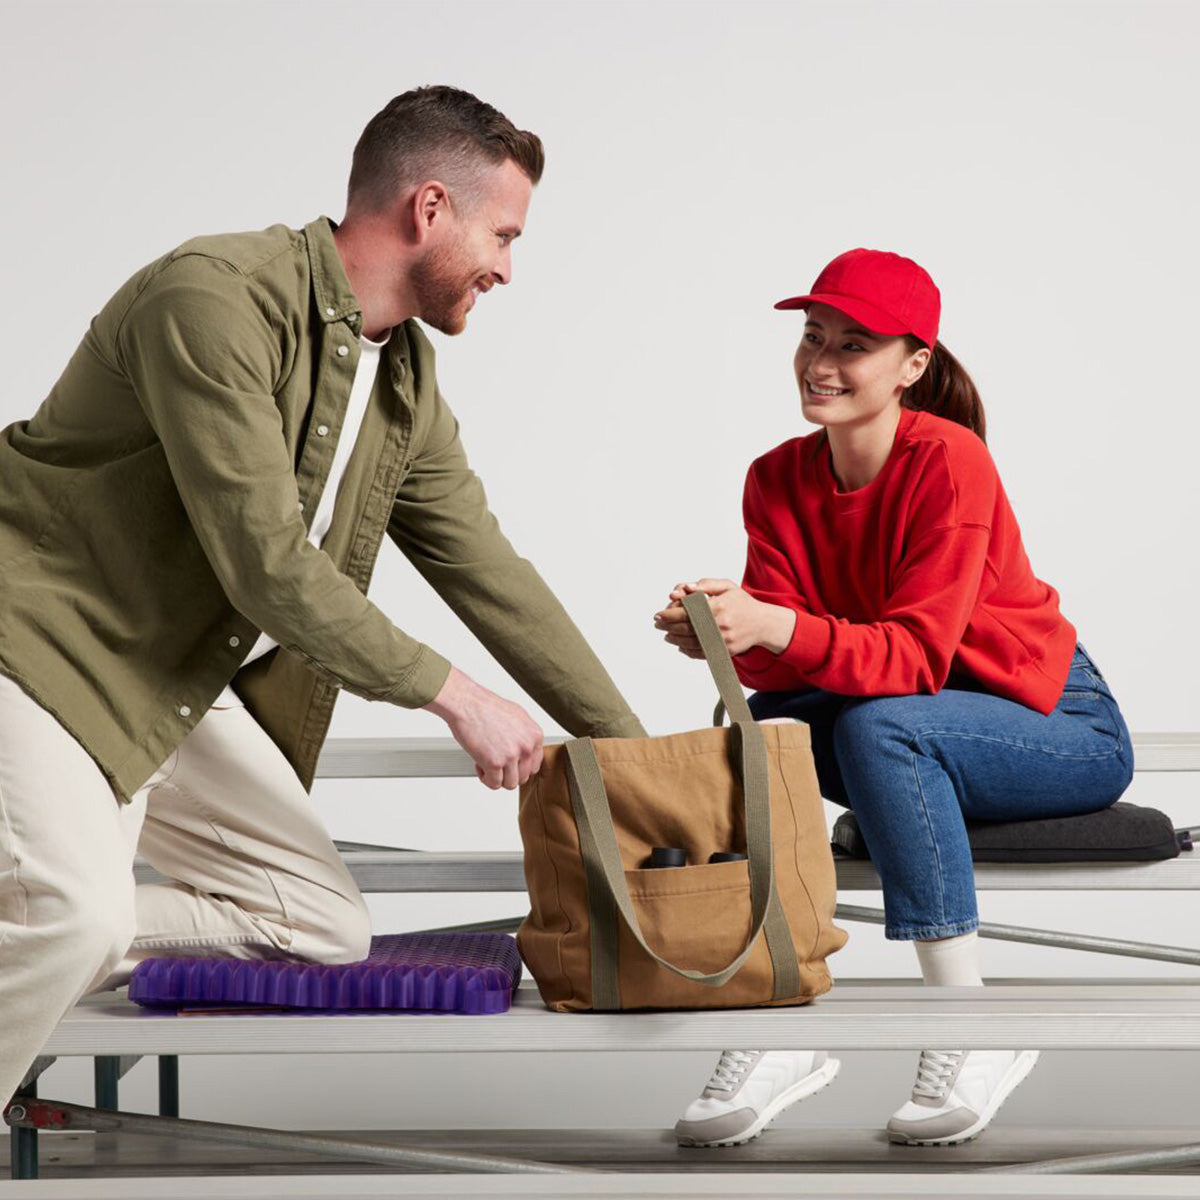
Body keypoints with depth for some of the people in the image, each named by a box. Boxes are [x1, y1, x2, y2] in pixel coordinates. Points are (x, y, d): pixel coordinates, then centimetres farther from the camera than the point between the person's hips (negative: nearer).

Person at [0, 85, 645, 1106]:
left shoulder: (407, 383, 7)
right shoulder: (216, 297, -22)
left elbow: (491, 574, 12)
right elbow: (268, 563, -25)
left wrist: (637, 755, 11)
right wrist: (453, 696, -19)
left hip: (177, 690, 9)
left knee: (327, 928, 3)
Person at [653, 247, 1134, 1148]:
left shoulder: (948, 461, -21)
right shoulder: (778, 479, -3)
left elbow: (915, 657, -28)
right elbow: (785, 660, -11)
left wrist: (775, 628, -42)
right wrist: (725, 635, -34)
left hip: (1062, 728, -6)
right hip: (925, 724, 6)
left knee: (879, 726, -34)